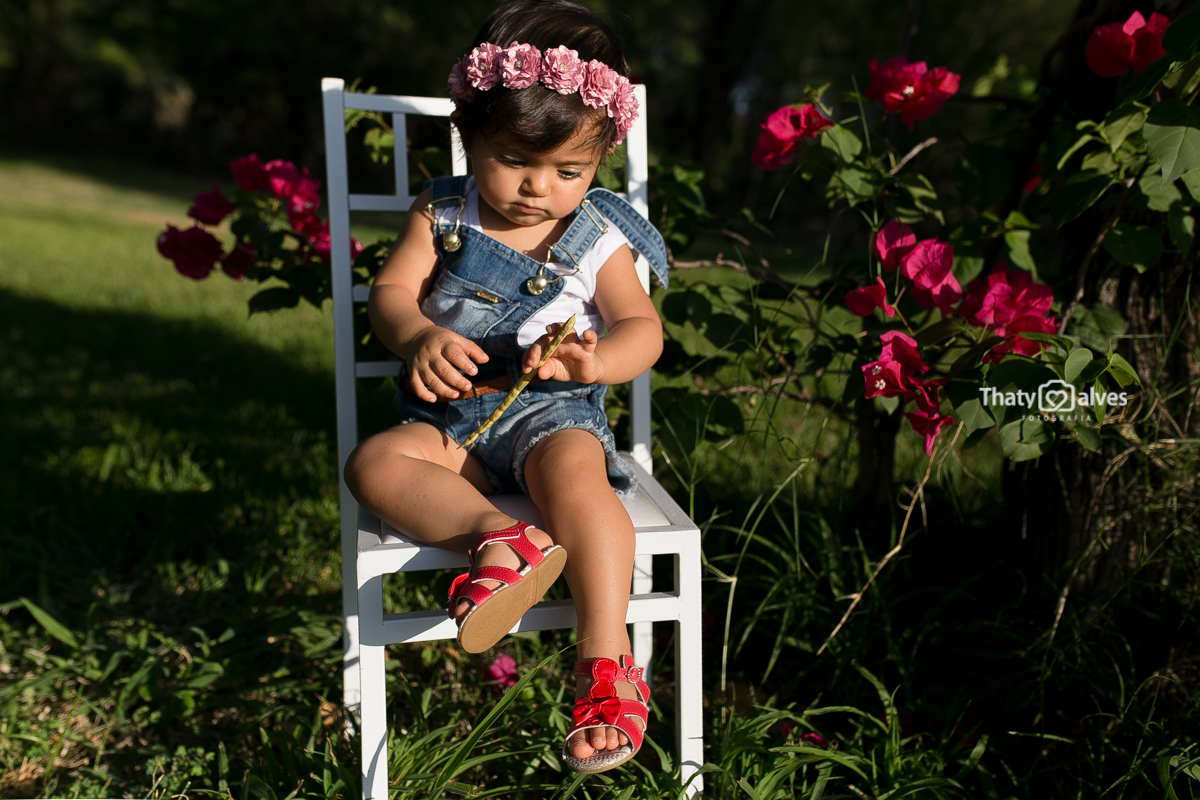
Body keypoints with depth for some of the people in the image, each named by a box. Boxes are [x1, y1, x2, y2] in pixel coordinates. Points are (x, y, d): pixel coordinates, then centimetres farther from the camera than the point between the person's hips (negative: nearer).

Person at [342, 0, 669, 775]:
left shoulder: (597, 237, 3)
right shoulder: (442, 216, 6)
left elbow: (643, 327, -2)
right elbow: (392, 290, 1)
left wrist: (593, 359, -26)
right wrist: (418, 337, -23)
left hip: (553, 411, -3)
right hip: (452, 415, 3)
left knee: (576, 474, -35)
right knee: (373, 463, -24)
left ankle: (607, 661, -32)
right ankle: (497, 536, -44)